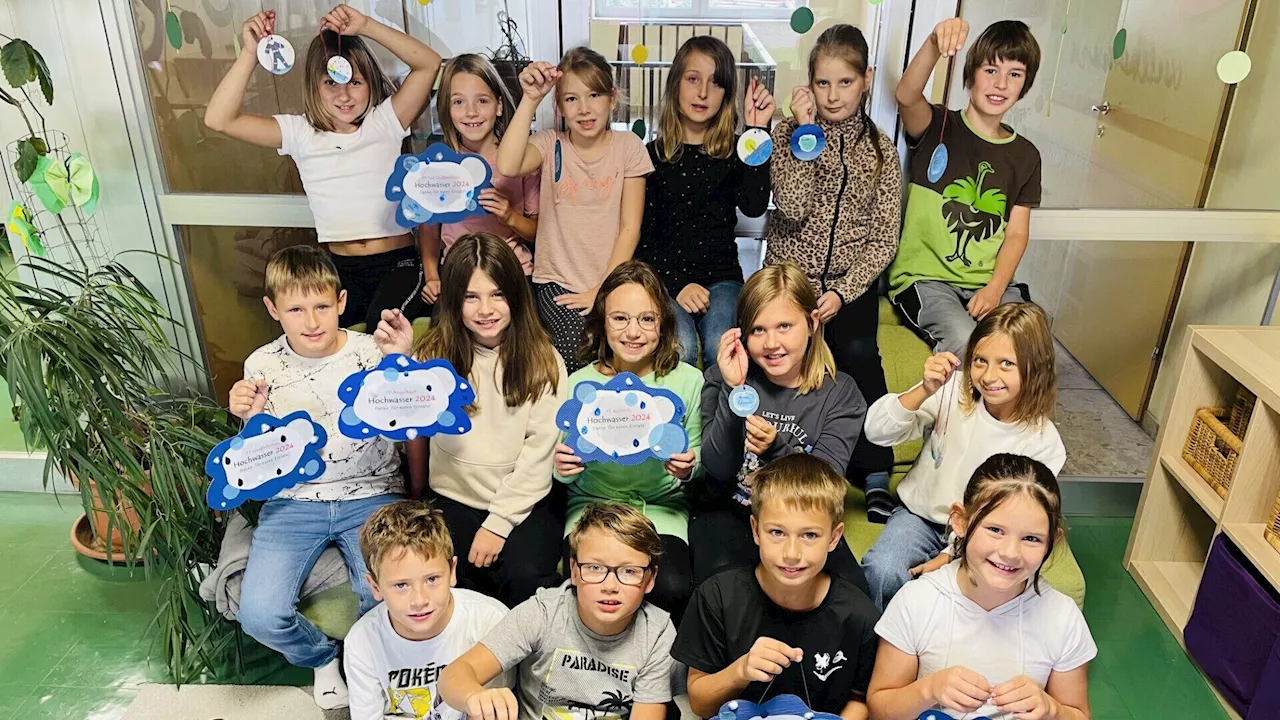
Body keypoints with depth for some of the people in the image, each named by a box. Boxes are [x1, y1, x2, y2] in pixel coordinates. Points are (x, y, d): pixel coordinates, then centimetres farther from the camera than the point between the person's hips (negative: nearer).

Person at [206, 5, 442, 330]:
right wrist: (250, 54, -11)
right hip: (340, 269, 2)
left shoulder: (385, 121, 1)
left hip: (398, 262, -2)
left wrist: (365, 26, -18)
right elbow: (219, 119, -3)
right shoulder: (300, 132, 6)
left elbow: (429, 63, -10)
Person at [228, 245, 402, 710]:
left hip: (369, 495, -2)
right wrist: (250, 419, -13)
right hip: (295, 501, 2)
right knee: (260, 616, -17)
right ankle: (321, 657, 20)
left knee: (385, 600, -25)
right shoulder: (262, 366, 0)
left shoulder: (373, 352, -6)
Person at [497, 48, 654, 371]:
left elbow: (630, 228, -1)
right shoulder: (550, 144, 1)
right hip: (557, 281, -1)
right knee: (579, 345, -26)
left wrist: (603, 290, -8)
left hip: (611, 283, 1)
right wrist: (531, 99, -21)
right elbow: (507, 167, -22)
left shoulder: (628, 146, 3)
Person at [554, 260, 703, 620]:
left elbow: (699, 463, 4)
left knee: (672, 588, -27)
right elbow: (566, 465, 5)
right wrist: (562, 469, -18)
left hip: (663, 506, 0)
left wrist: (688, 469, -19)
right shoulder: (580, 384, -4)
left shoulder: (688, 381, -5)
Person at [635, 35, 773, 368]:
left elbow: (754, 206, -13)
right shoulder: (652, 154, 5)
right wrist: (676, 285, -10)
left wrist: (757, 132, -16)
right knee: (679, 351, -28)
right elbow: (642, 235, 2)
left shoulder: (735, 151, 7)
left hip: (721, 275, 1)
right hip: (665, 277, -1)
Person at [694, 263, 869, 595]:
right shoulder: (725, 378, -5)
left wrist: (776, 449, -32)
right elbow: (719, 469, -14)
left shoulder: (840, 394, -3)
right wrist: (732, 390, -26)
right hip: (728, 514, -1)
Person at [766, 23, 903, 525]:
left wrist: (842, 292, -12)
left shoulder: (879, 148, 6)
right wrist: (806, 134, -16)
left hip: (851, 277, 1)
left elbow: (884, 238, 1)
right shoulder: (790, 132, 2)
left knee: (858, 351, -24)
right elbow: (792, 210, -13)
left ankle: (875, 471, -9)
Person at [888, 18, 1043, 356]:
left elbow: (1017, 233, 7)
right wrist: (935, 44, -43)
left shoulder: (1025, 155, 11)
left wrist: (995, 289, -10)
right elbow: (906, 97, -24)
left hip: (990, 282, 4)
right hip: (925, 277, -4)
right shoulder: (938, 127, -1)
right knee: (964, 342, -31)